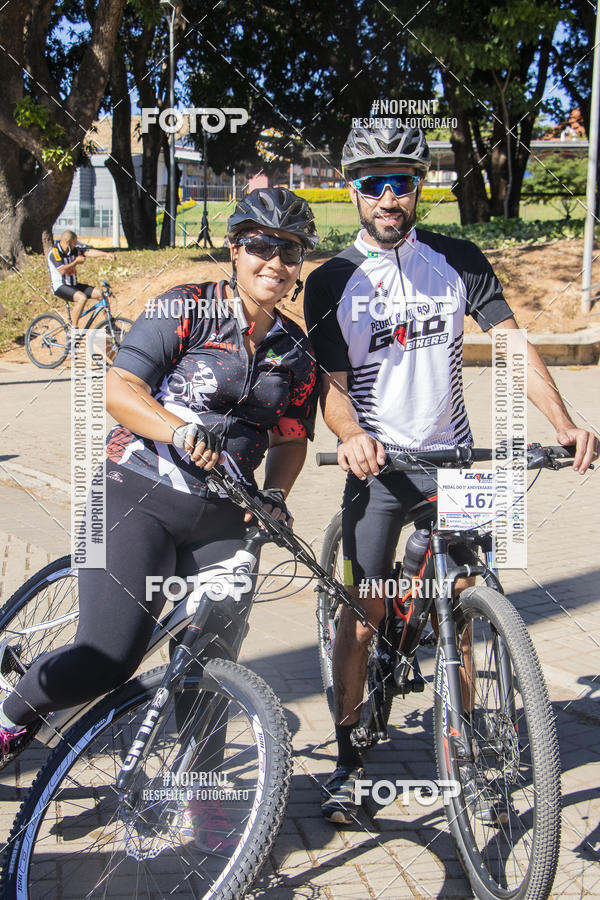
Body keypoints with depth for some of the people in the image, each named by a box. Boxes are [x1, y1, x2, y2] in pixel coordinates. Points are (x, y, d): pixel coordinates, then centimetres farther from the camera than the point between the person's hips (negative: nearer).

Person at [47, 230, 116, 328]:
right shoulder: (54, 252, -16)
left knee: (100, 293, -2)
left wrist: (106, 254, -21)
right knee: (82, 297, -33)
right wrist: (76, 261, -14)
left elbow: (89, 251, -5)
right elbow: (62, 270, -27)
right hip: (60, 286, -8)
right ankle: (73, 329, -25)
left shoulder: (74, 249, 3)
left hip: (73, 284, 8)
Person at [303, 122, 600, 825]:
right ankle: (348, 764, 15)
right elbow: (330, 383, -7)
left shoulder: (457, 261, 2)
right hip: (377, 466, -2)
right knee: (363, 615, -1)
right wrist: (352, 436, -29)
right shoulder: (331, 283, -2)